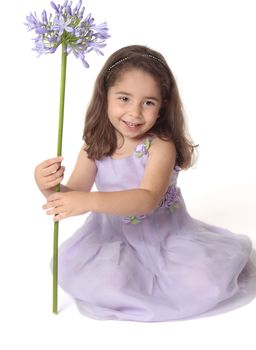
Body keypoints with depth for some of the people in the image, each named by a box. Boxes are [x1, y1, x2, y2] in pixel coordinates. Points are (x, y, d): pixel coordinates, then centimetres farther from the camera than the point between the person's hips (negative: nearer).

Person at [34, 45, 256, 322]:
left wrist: (91, 200, -47)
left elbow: (148, 199, -34)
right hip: (112, 235, 3)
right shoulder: (94, 147, -7)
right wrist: (49, 188, -31)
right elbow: (74, 195, -8)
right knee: (104, 284, -23)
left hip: (165, 233, -3)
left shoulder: (161, 146, -21)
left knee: (205, 285, -21)